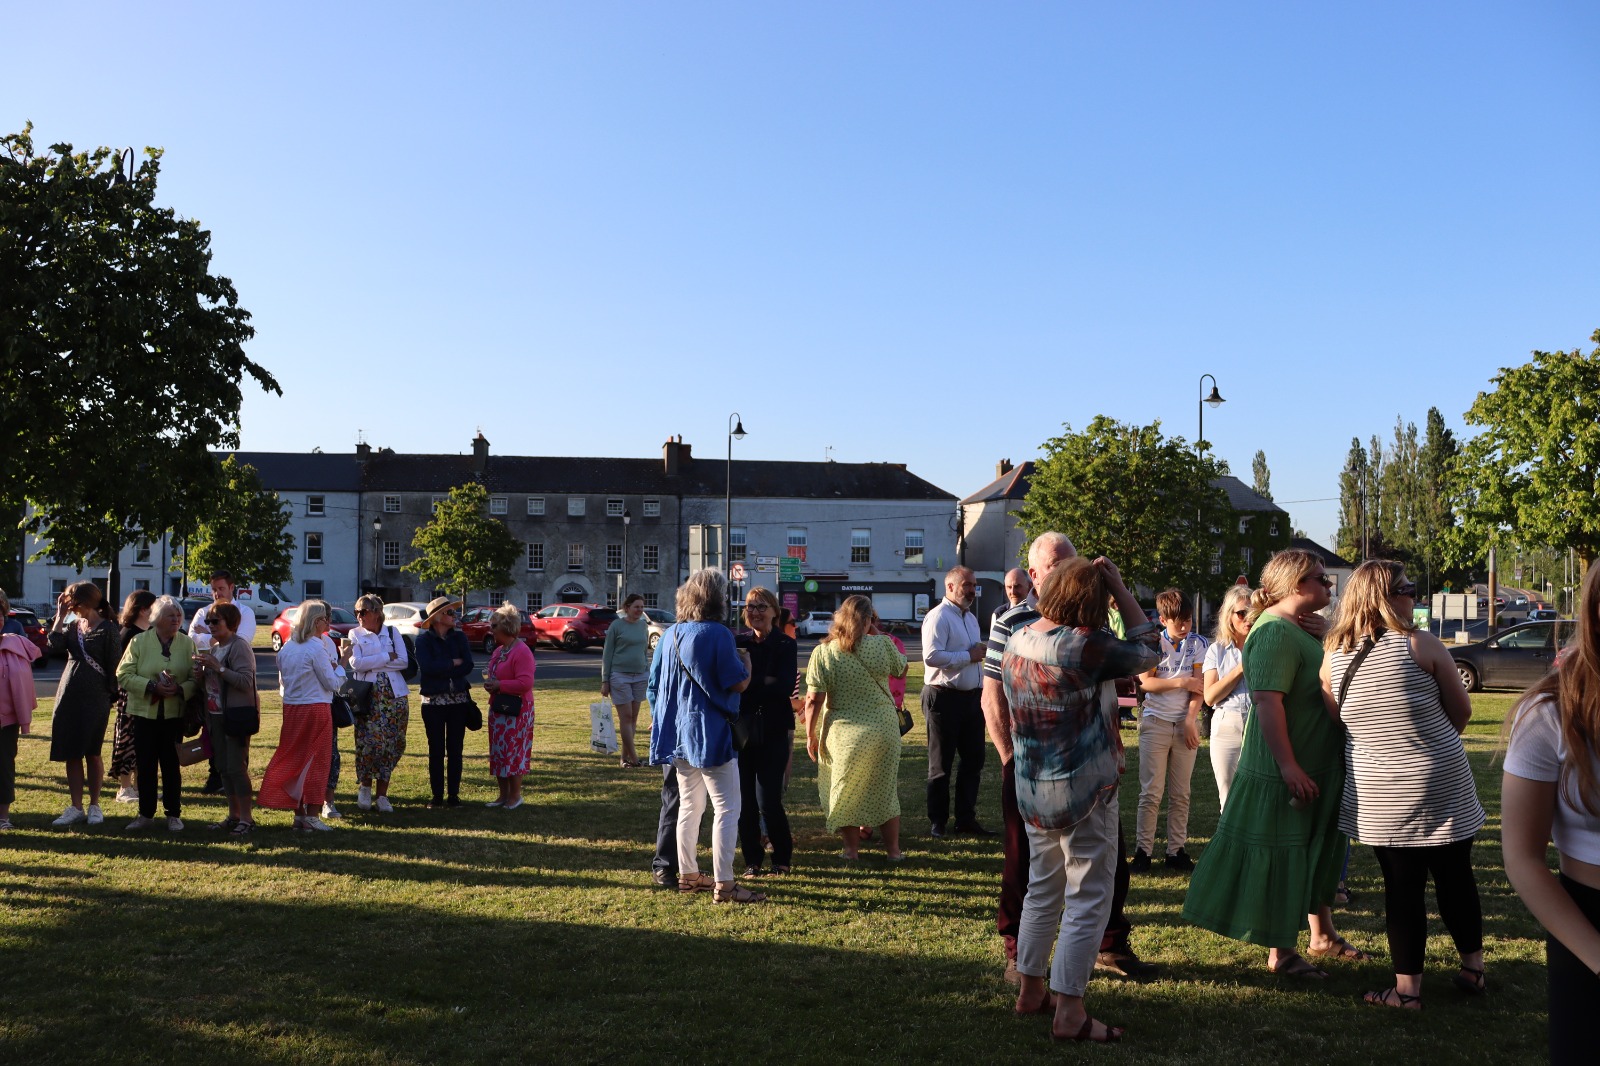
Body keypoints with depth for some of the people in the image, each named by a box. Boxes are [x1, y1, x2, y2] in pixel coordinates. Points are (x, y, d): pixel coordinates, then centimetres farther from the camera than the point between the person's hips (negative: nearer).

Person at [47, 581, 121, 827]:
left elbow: (112, 664, -5)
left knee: (92, 753, 2)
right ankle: (75, 807, 12)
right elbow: (54, 647, -6)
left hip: (95, 698, -5)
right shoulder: (71, 625, 11)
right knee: (71, 754, 5)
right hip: (68, 696, 5)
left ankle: (94, 806, 14)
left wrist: (111, 693, -8)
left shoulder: (107, 629, -3)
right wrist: (60, 616, -5)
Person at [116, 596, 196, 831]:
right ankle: (146, 814, 16)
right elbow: (123, 675, -4)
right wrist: (152, 686, -17)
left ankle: (173, 814, 13)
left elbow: (195, 678, 0)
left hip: (174, 714, 0)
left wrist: (180, 689, -20)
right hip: (144, 712, 0)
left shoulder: (187, 643, 3)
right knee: (145, 766, 5)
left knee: (171, 765, 4)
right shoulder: (138, 642, 1)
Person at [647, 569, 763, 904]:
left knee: (689, 805, 17)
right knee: (727, 808, -3)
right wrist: (746, 660, 5)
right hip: (710, 734, -8)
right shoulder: (717, 634, -14)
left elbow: (654, 684, 15)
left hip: (678, 733, 8)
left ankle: (688, 874, 24)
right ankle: (724, 884, -4)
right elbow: (739, 683, -13)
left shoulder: (669, 635, 8)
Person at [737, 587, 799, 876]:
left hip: (773, 731, -2)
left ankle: (783, 856, 18)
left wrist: (750, 679, -19)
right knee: (744, 800, 4)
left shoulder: (785, 645, -2)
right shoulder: (738, 642, 5)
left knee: (768, 801, -5)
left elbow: (785, 686, -15)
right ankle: (752, 860, 20)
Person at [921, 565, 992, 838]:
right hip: (944, 698, -8)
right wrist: (969, 656, -20)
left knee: (973, 759, 12)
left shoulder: (970, 618, 16)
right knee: (941, 763, 3)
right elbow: (931, 656, -25)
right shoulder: (938, 617, -13)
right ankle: (937, 821, 14)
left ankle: (966, 818, 23)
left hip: (972, 697, 8)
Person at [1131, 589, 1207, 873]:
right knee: (1151, 792, -3)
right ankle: (1143, 850, 2)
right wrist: (1182, 682, -11)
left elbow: (1199, 685, -1)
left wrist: (1190, 721, -10)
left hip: (1186, 724, 2)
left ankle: (1176, 851, 11)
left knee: (1180, 794, 5)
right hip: (1156, 722, -2)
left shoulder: (1197, 643, 4)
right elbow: (1146, 682, -6)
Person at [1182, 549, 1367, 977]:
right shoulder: (1275, 632, -21)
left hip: (1320, 768, 10)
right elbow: (1267, 700, -29)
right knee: (1281, 861, 3)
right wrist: (1288, 766, -31)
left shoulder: (1307, 628, 10)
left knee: (1319, 854, 21)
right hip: (1285, 775, -10)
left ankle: (1322, 935, 37)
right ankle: (1281, 953, 15)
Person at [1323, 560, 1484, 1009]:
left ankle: (1407, 988, 12)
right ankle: (1473, 967, 33)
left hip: (1379, 795, 1)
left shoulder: (1333, 656, -3)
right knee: (1455, 876, 16)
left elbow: (1333, 721, 8)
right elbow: (1461, 711, 0)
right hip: (1443, 783, -1)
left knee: (1402, 886, 9)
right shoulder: (1422, 645, -10)